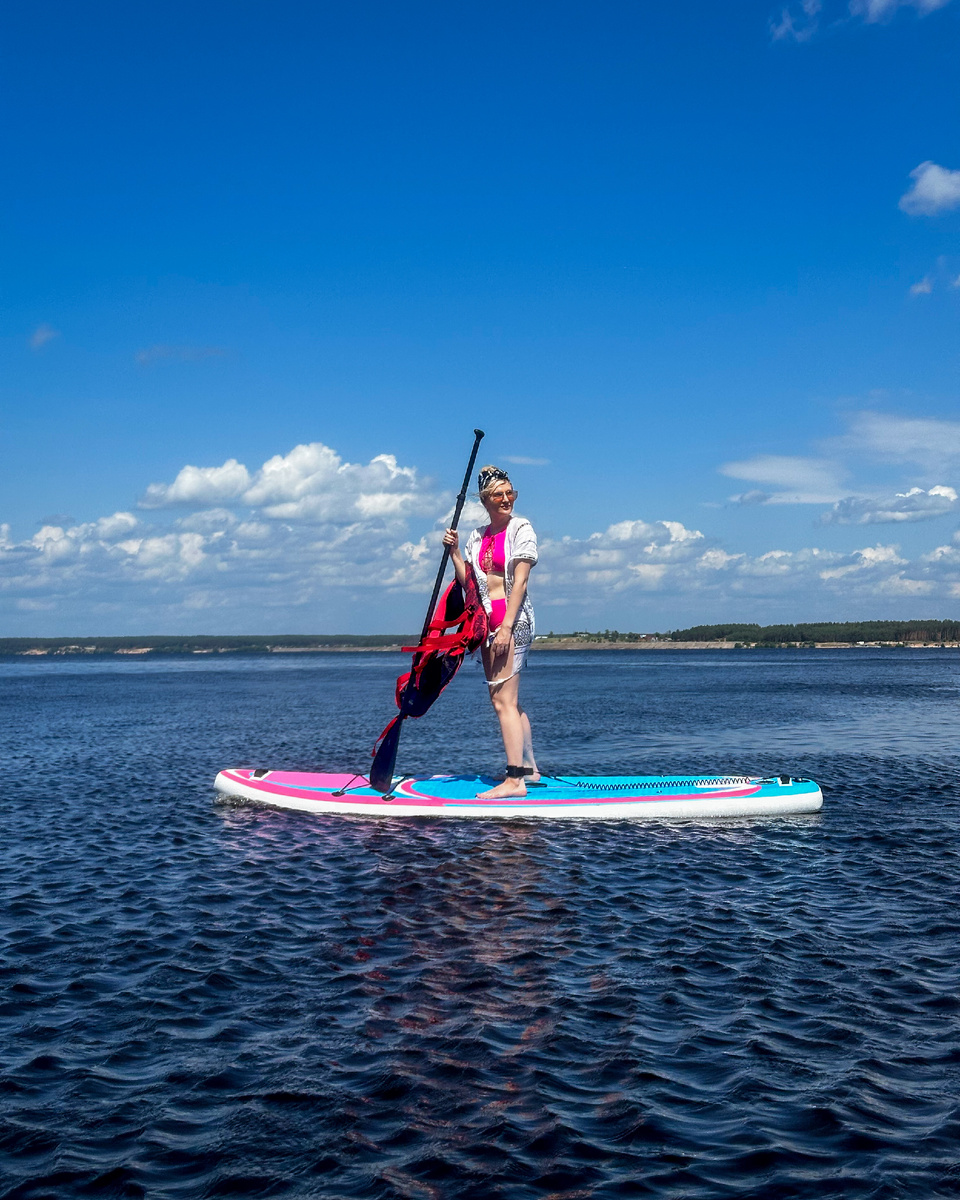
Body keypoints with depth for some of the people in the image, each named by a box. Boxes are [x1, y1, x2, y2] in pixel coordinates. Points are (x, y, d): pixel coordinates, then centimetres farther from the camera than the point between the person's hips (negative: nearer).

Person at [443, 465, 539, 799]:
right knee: (509, 699, 13)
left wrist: (506, 626, -20)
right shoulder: (478, 536, 15)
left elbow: (520, 581, -13)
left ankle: (515, 781, -13)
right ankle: (529, 767, 24)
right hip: (488, 619, 8)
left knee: (502, 700, -13)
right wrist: (454, 551, 1)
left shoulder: (521, 528, -5)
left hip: (513, 619, -8)